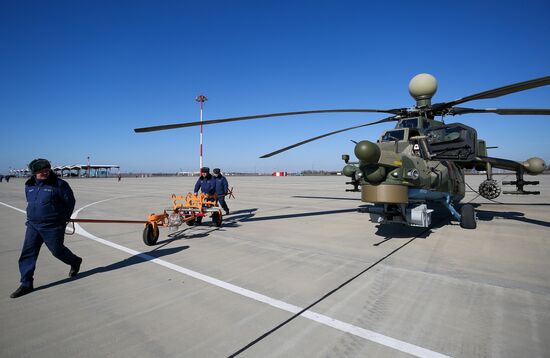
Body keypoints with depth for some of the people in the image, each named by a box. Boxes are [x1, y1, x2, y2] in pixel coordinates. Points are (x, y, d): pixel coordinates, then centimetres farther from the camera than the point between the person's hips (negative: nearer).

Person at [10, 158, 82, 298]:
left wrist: (63, 218, 2)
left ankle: (75, 262, 35)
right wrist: (34, 216, 17)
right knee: (27, 253, 4)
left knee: (57, 250, 6)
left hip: (53, 227, -5)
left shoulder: (59, 184, -13)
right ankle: (26, 284, 14)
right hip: (33, 225, 6)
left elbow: (70, 202, -6)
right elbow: (31, 203, 22)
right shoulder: (29, 186, 5)